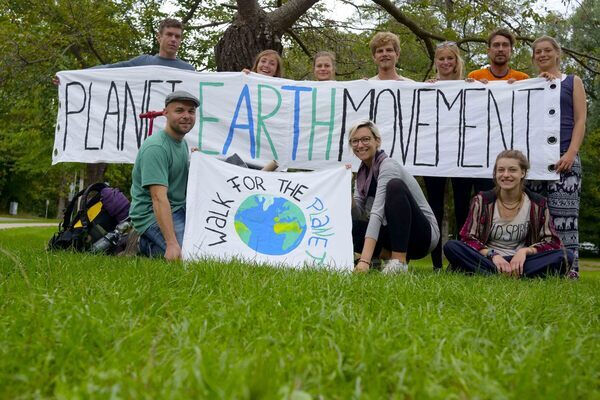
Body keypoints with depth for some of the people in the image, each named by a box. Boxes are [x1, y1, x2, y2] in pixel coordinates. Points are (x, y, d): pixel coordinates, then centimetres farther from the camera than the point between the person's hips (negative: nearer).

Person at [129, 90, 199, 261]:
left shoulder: (182, 143, 12)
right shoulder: (155, 147, -19)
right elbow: (159, 198, -29)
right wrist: (172, 244, -35)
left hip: (179, 209, 10)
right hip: (152, 215, -10)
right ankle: (148, 245, -1)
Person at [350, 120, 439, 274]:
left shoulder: (388, 166, -19)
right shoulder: (362, 172, 5)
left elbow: (377, 213, -33)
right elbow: (358, 215, -1)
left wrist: (364, 260, -42)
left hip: (423, 234, -7)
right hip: (395, 234, 7)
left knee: (395, 186, -32)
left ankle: (399, 261, -28)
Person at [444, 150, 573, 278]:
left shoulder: (537, 204, 3)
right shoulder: (482, 201, 1)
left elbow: (552, 242, 2)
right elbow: (468, 238, -3)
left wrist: (526, 251, -17)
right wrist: (492, 255, -20)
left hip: (520, 261, 1)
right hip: (487, 259, -1)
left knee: (566, 256, -25)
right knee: (451, 247, -28)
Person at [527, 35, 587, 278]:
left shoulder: (572, 82, 13)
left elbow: (580, 120, 4)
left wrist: (571, 154, -11)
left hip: (563, 157, -3)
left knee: (563, 215, -11)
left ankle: (569, 270, -12)